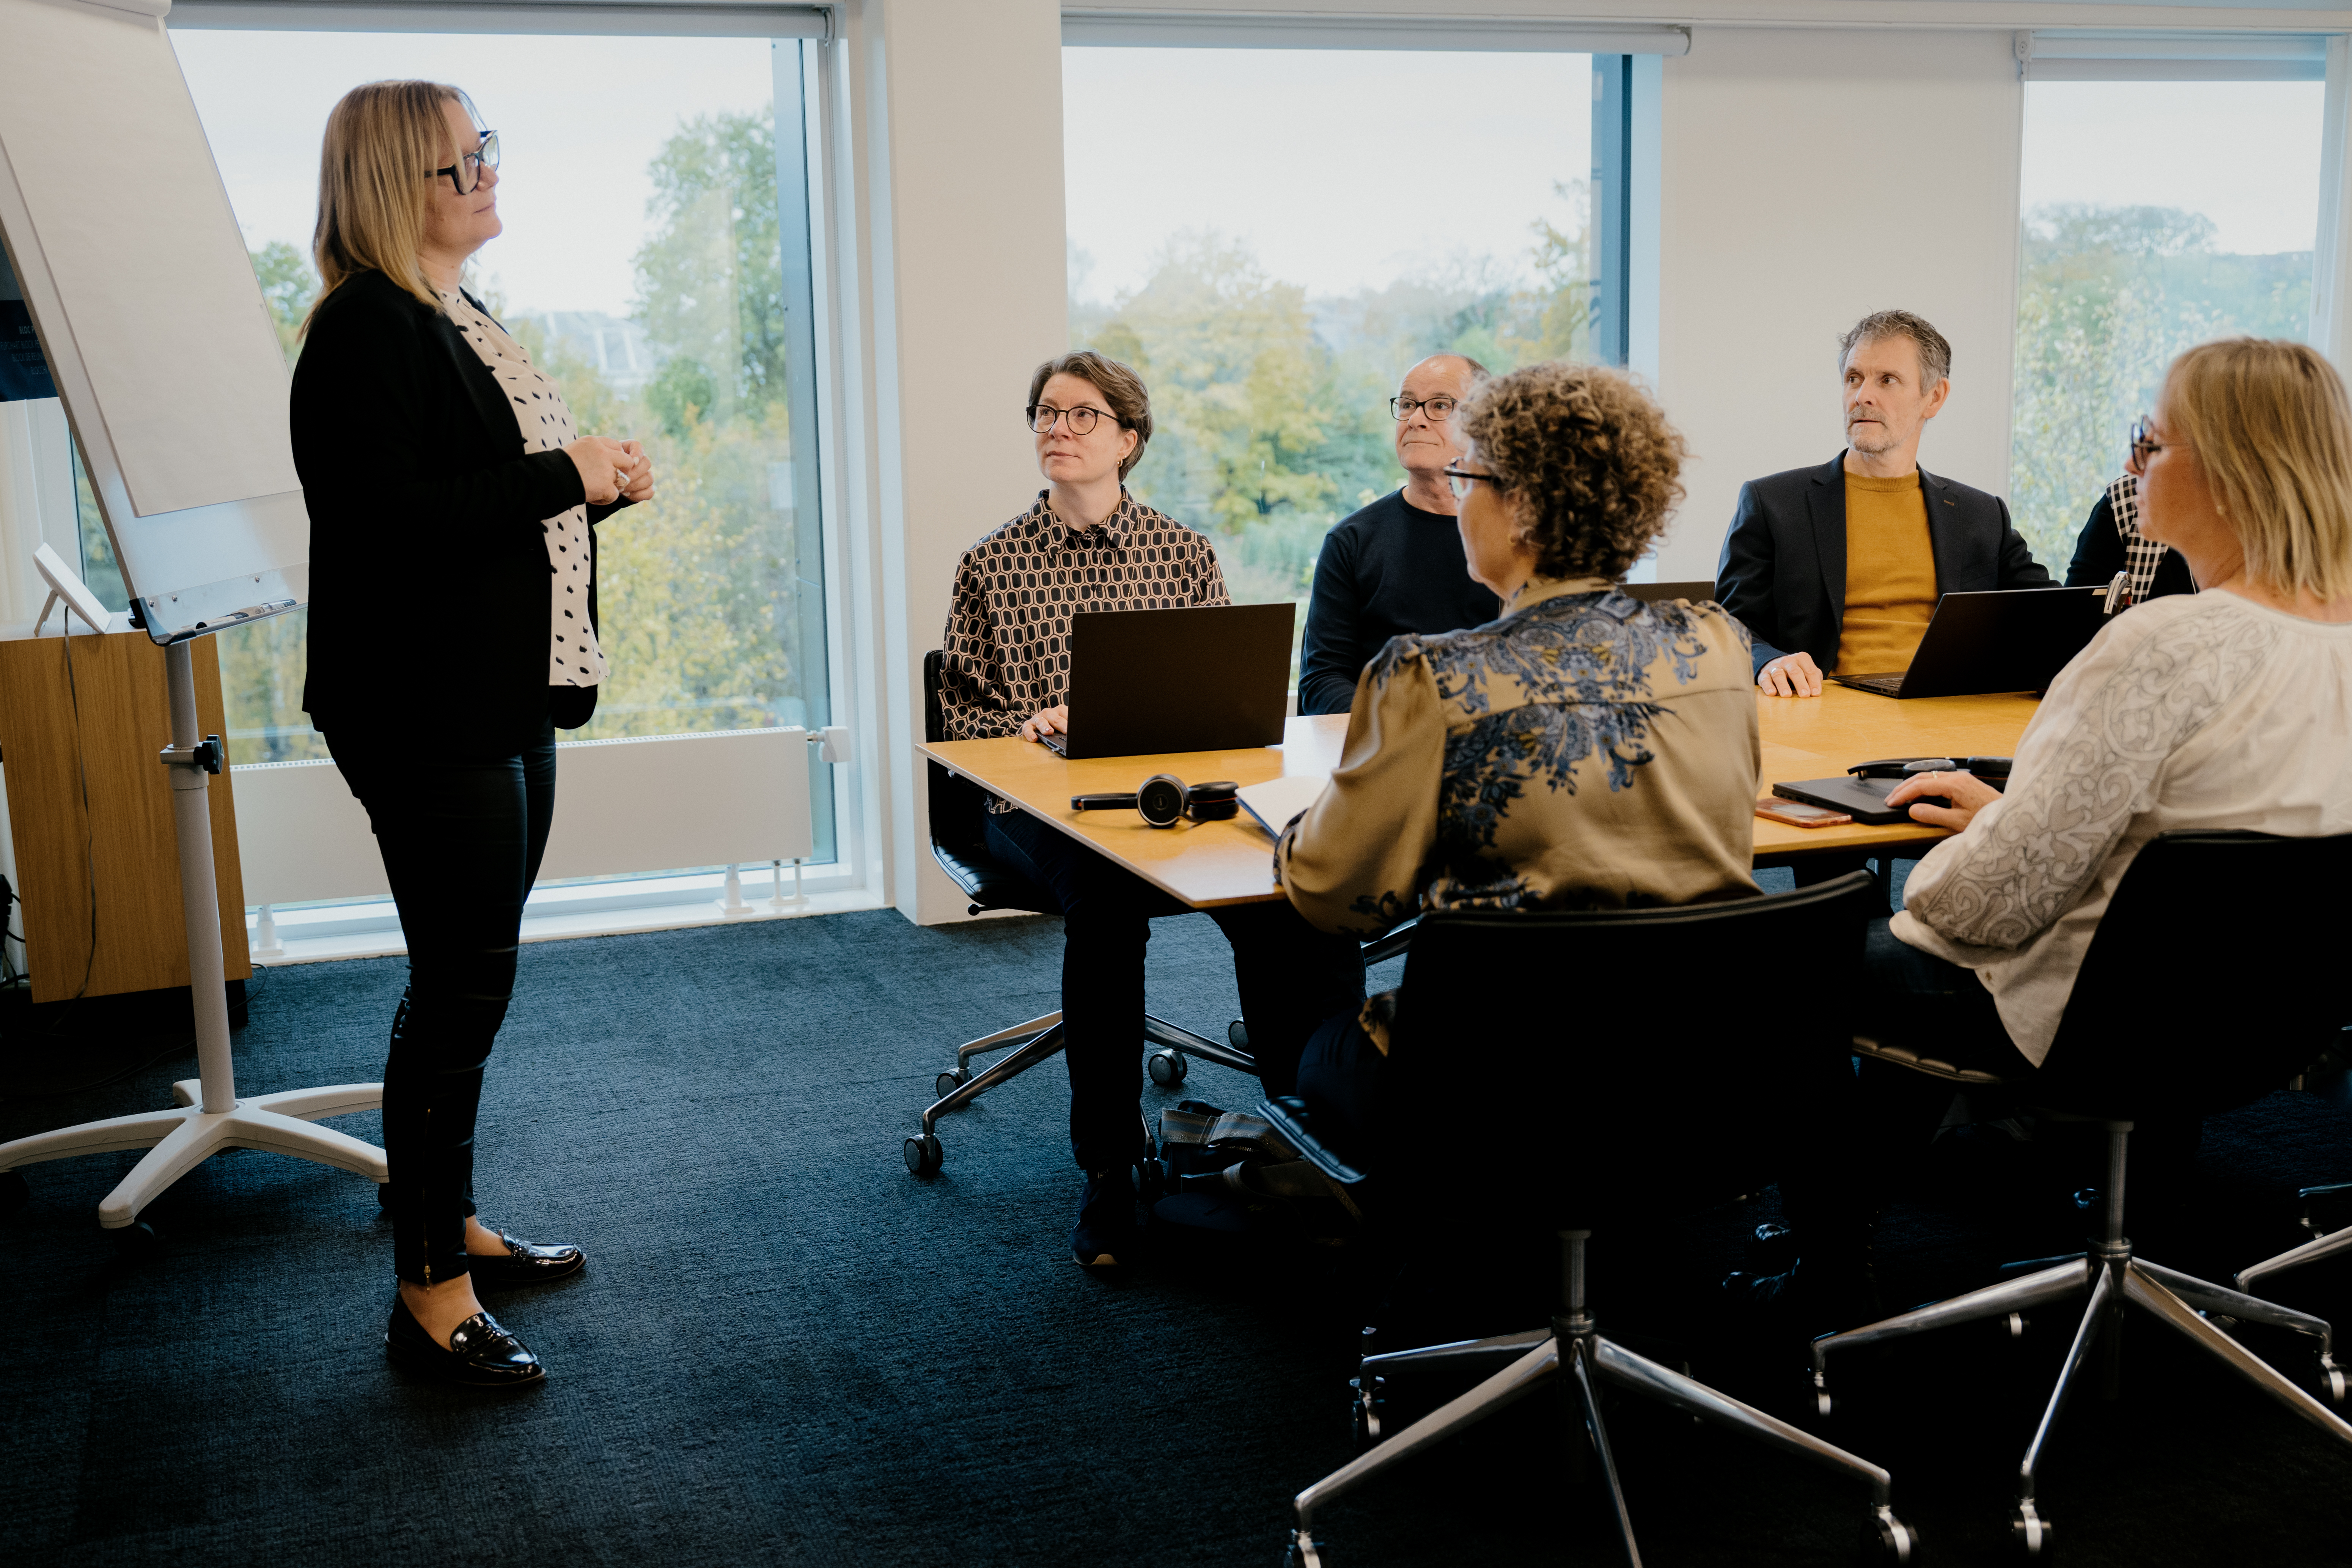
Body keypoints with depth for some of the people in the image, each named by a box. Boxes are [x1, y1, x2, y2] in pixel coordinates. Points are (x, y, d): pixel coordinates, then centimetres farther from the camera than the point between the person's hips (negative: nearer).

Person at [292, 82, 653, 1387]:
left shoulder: (459, 324, 17)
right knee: (461, 987, -4)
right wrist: (559, 475, -19)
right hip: (427, 712, -10)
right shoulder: (366, 329, -15)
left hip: (504, 706, 10)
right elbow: (387, 522, -25)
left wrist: (600, 488, 6)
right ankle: (428, 1294, 7)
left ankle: (453, 1221, 30)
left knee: (471, 977, 16)